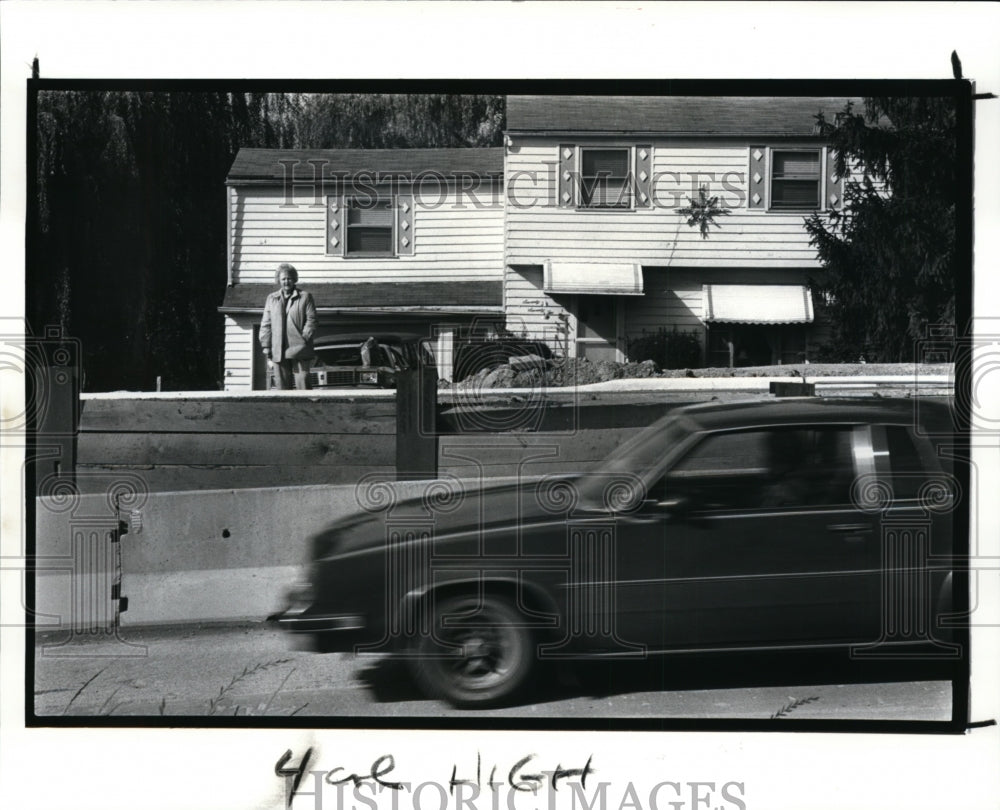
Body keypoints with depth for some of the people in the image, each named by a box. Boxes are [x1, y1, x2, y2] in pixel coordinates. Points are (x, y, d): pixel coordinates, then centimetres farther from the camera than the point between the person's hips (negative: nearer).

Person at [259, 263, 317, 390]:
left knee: (302, 382, -8)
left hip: (299, 350, -3)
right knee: (282, 384, 3)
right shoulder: (271, 299, 15)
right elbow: (266, 324, 14)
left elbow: (311, 320, 1)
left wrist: (304, 338, -10)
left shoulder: (305, 297, 6)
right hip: (278, 350, 3)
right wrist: (266, 346, 7)